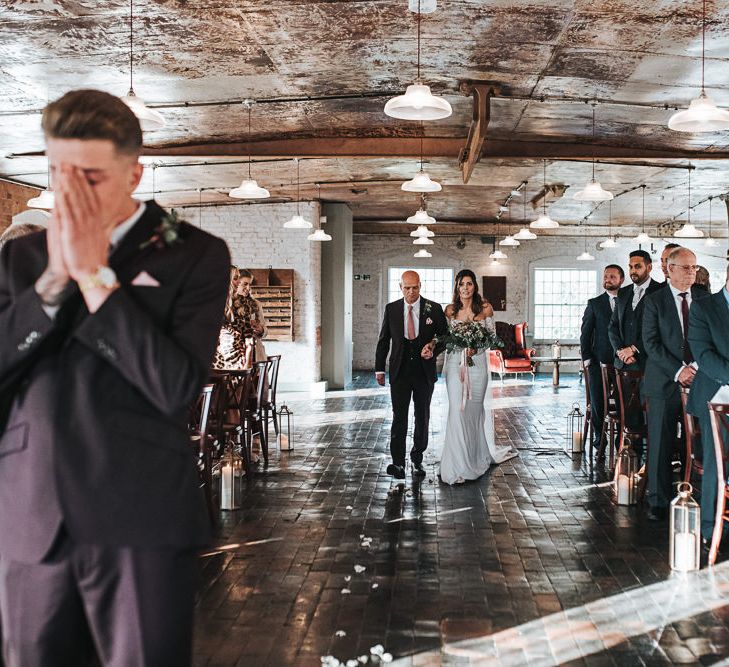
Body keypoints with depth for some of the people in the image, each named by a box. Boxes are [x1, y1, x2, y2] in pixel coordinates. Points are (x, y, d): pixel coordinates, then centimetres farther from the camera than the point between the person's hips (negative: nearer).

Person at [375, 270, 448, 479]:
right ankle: (398, 463, -3)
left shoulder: (434, 309, -1)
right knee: (399, 417, -5)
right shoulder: (391, 309, 2)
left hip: (425, 371, 0)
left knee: (422, 417, 9)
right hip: (399, 371, 0)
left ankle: (417, 459, 20)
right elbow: (383, 340, 8)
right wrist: (379, 368, 5)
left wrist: (433, 349, -15)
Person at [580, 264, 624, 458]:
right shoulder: (594, 304, 9)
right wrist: (587, 358, -1)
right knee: (597, 404, 1)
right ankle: (599, 443, 12)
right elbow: (585, 332, 7)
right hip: (599, 362, 1)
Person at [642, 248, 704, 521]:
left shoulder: (705, 299, 10)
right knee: (660, 445, 2)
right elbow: (651, 343, -4)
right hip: (664, 383, -2)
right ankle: (659, 502, 11)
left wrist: (697, 366, -7)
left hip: (698, 379, 2)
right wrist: (678, 370, -12)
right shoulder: (654, 301, 3)